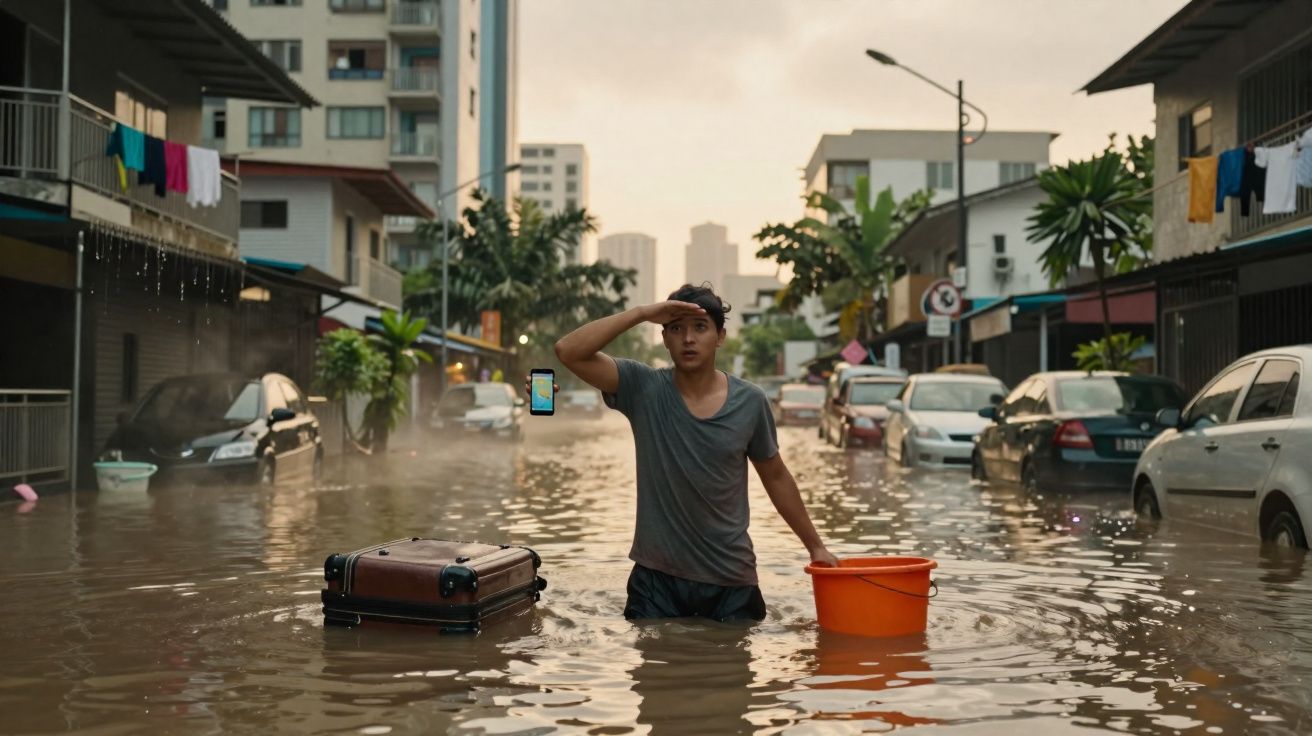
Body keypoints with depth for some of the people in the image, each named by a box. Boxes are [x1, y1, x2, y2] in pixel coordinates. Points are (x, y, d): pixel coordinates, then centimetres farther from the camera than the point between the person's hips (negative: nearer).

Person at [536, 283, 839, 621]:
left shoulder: (750, 402, -4)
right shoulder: (643, 389, -7)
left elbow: (776, 477, 9)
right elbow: (569, 351, -18)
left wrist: (815, 546, 13)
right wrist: (640, 313, -21)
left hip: (731, 580, 1)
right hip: (657, 578, -1)